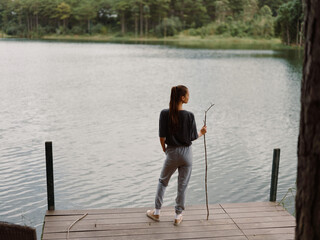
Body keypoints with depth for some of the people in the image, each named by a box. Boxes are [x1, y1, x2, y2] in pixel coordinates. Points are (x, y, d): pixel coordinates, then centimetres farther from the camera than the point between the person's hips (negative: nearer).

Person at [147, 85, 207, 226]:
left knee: (162, 182, 20)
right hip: (186, 153, 0)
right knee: (182, 185, 12)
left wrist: (164, 148, 9)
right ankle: (178, 216, 21)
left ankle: (156, 212, 27)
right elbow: (193, 137, -6)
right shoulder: (189, 116, -13)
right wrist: (201, 132, 15)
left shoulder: (165, 114, -11)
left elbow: (162, 136, -9)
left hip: (172, 152, 1)